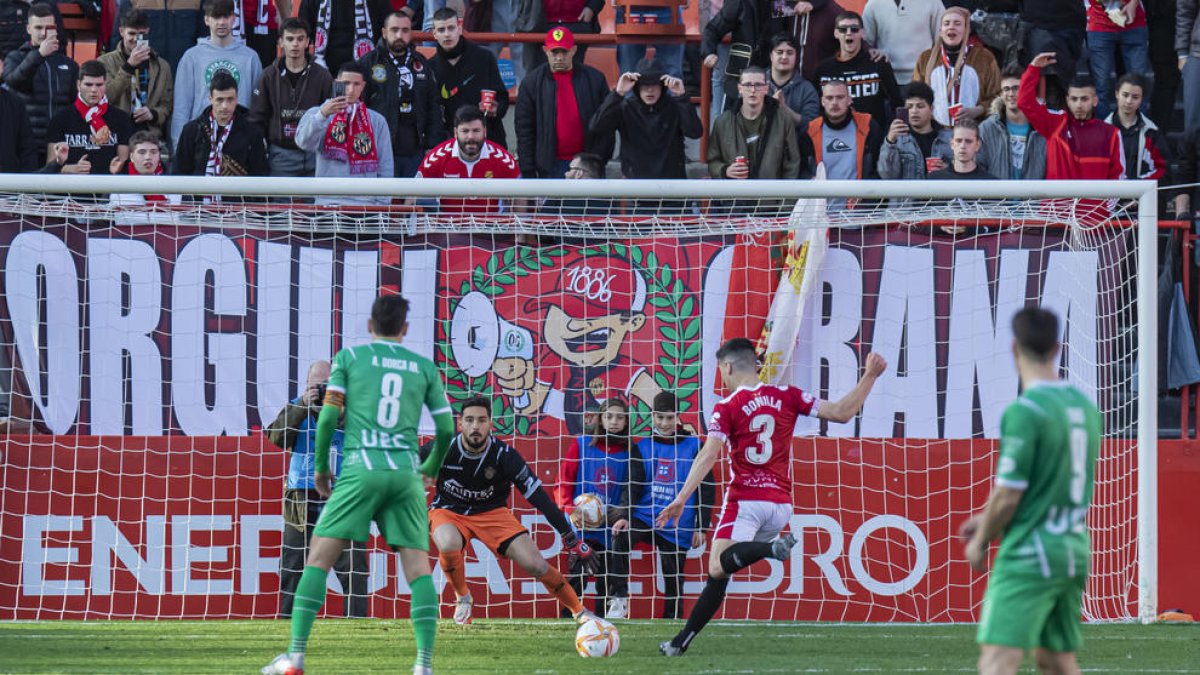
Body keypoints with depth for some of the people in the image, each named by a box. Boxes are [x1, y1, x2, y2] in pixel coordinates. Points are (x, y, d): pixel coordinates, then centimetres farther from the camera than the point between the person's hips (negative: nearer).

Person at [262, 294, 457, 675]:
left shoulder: (349, 357, 9)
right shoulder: (425, 368, 15)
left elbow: (328, 416, 2)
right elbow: (447, 429, 15)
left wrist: (320, 467, 16)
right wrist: (432, 467, 34)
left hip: (361, 469, -2)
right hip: (406, 473, 2)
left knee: (318, 559, 0)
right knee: (418, 568, 0)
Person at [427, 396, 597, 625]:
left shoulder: (504, 454, -21)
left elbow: (538, 496, -19)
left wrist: (572, 539, -20)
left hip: (492, 512, 0)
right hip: (449, 511, 0)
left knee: (535, 564, -13)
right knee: (448, 546, -36)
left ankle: (579, 611, 9)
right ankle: (462, 598, -5)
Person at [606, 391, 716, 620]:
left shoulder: (693, 446, 0)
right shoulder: (643, 446, 6)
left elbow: (706, 488, 2)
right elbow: (633, 485, 3)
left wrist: (701, 527, -1)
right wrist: (625, 516, -13)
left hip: (677, 524, -1)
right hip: (644, 514, 1)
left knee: (673, 579, 3)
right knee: (621, 537, -27)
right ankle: (619, 600, -21)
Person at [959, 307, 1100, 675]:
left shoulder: (1024, 412, -15)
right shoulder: (1085, 407, 11)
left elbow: (1009, 493, -15)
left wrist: (980, 543, 2)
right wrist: (989, 518, 23)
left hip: (1029, 556, -8)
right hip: (1075, 553, 8)